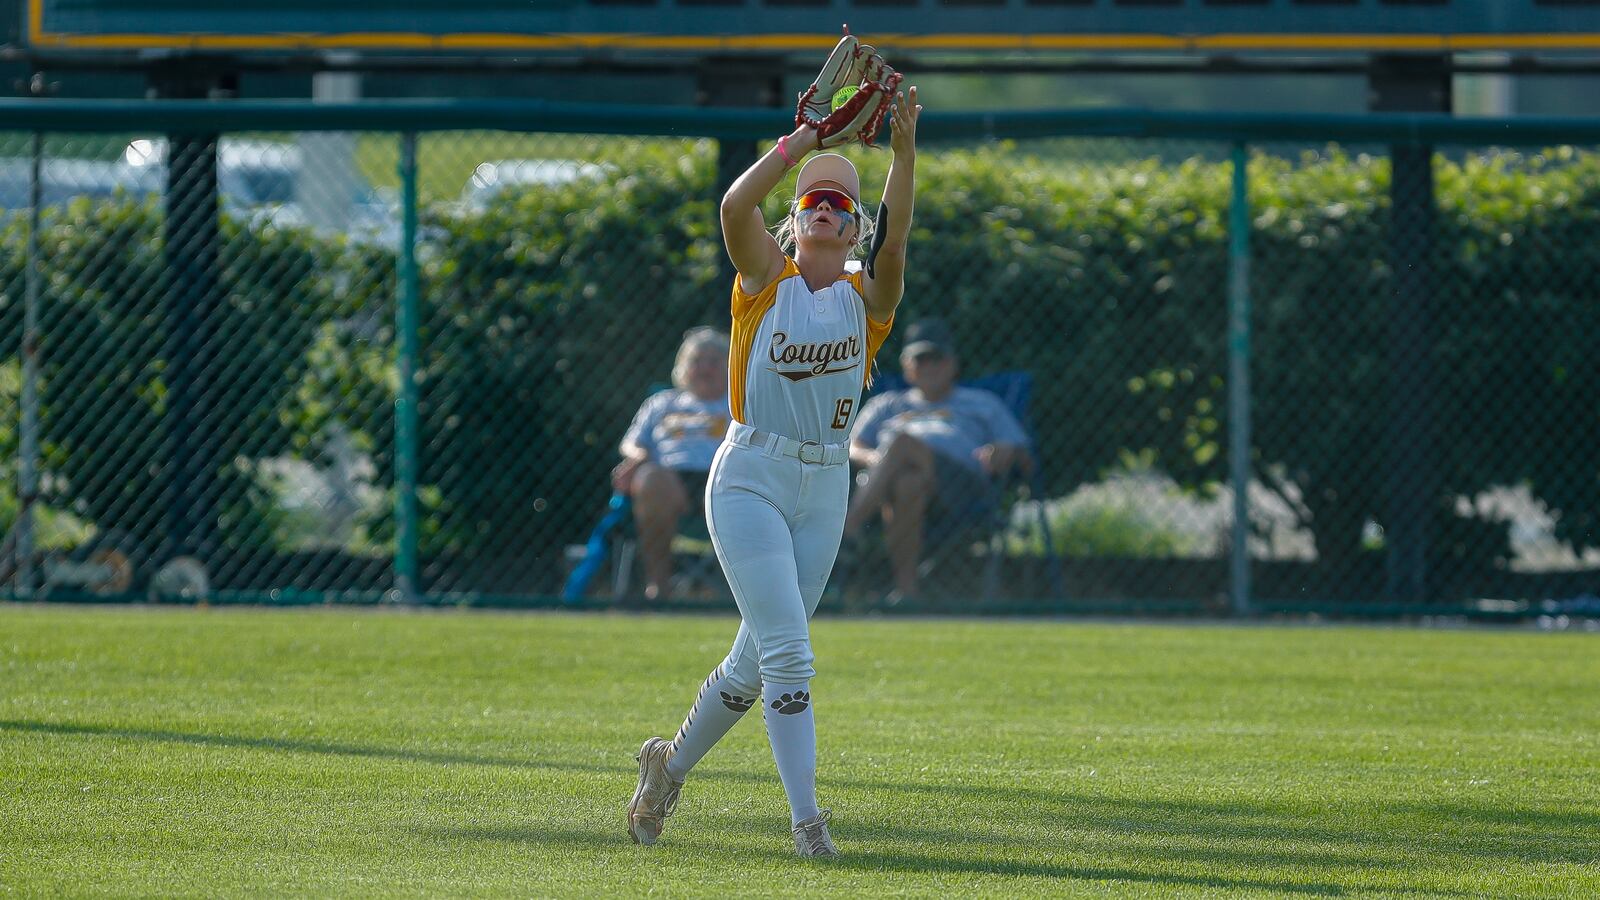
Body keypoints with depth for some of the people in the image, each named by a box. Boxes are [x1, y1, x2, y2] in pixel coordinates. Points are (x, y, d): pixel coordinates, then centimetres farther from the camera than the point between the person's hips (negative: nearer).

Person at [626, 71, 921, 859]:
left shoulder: (866, 297, 4)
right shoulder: (767, 282, -1)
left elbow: (895, 234, -16)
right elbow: (735, 207, -19)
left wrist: (904, 151, -29)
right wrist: (803, 142, -23)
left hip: (826, 489, 4)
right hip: (750, 480, -4)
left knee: (756, 661, 12)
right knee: (787, 652, -13)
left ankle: (672, 763, 35)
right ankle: (806, 816, -10)